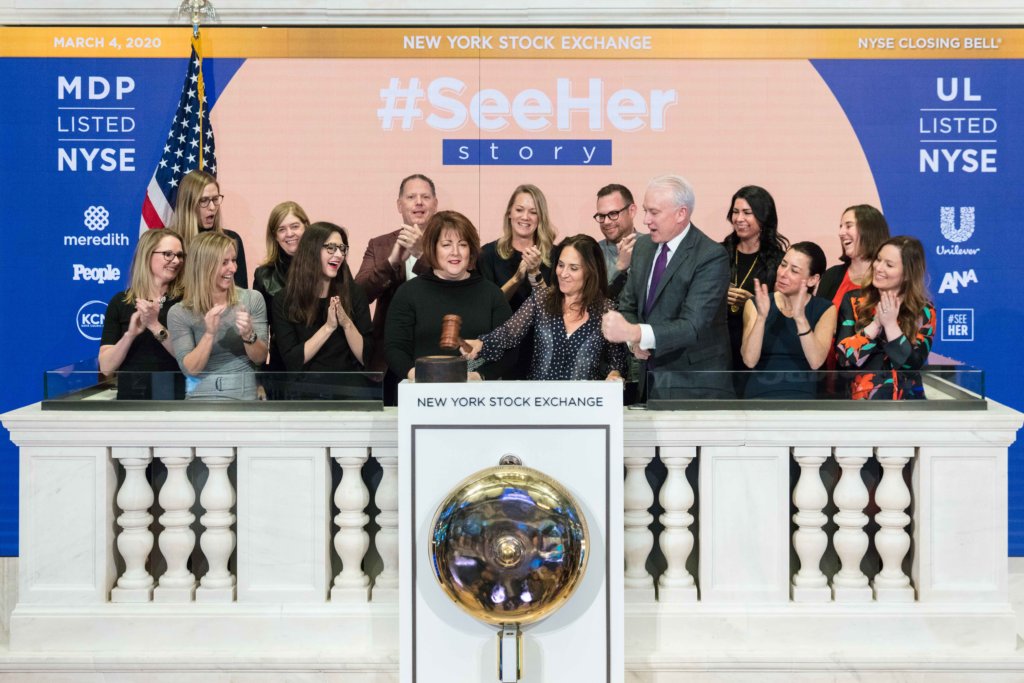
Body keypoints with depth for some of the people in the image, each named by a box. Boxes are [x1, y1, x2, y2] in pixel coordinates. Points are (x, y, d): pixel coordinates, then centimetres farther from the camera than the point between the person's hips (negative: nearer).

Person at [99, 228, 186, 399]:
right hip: (131, 399, 2)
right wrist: (130, 334, -17)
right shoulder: (120, 302, 3)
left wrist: (155, 326, -20)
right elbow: (106, 367, -2)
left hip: (174, 402, -1)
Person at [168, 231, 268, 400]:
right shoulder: (179, 313, -2)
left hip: (244, 396, 0)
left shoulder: (252, 299, 1)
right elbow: (190, 369, -7)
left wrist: (249, 335, -17)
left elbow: (260, 359, 2)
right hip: (200, 396, 0)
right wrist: (209, 334, -20)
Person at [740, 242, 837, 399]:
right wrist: (761, 316, -20)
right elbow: (750, 360, -9)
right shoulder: (755, 304, 5)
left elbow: (816, 362, -12)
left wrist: (800, 317, -23)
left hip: (804, 394, 0)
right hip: (761, 394, 0)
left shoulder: (824, 309, 4)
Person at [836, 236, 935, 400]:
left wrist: (890, 325, -12)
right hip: (859, 396, 0)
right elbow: (843, 357, -5)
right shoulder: (854, 301, 4)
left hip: (904, 398, 0)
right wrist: (875, 324, -11)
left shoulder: (923, 311, 3)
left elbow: (914, 364, -7)